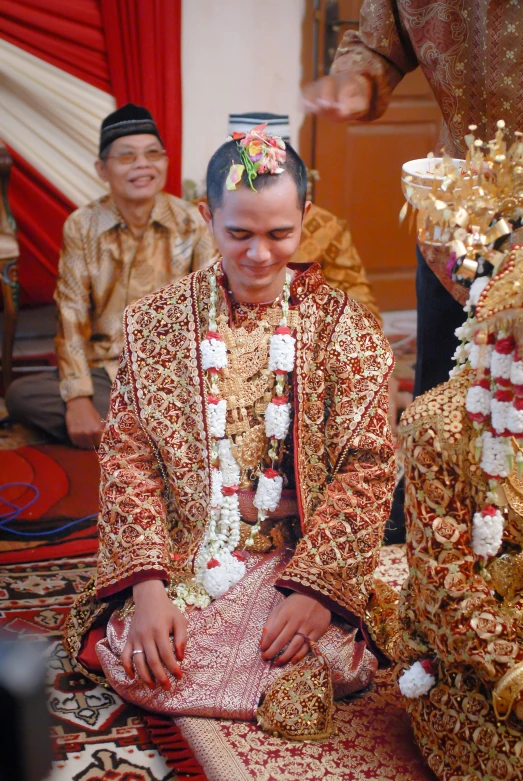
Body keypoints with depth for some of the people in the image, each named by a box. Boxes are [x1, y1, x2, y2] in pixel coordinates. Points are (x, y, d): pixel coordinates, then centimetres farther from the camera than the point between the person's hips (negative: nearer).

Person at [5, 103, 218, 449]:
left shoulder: (191, 222, -2)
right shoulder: (82, 226, -1)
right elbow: (72, 318, -6)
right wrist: (78, 399, -18)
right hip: (104, 371, 2)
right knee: (21, 394, -24)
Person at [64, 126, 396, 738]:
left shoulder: (343, 326, -2)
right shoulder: (155, 323, 1)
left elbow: (367, 468, -5)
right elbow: (127, 458, -1)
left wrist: (316, 589, -18)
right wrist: (148, 584, -15)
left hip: (306, 554, 0)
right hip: (183, 556, 1)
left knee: (327, 661, -25)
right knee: (132, 662, -23)